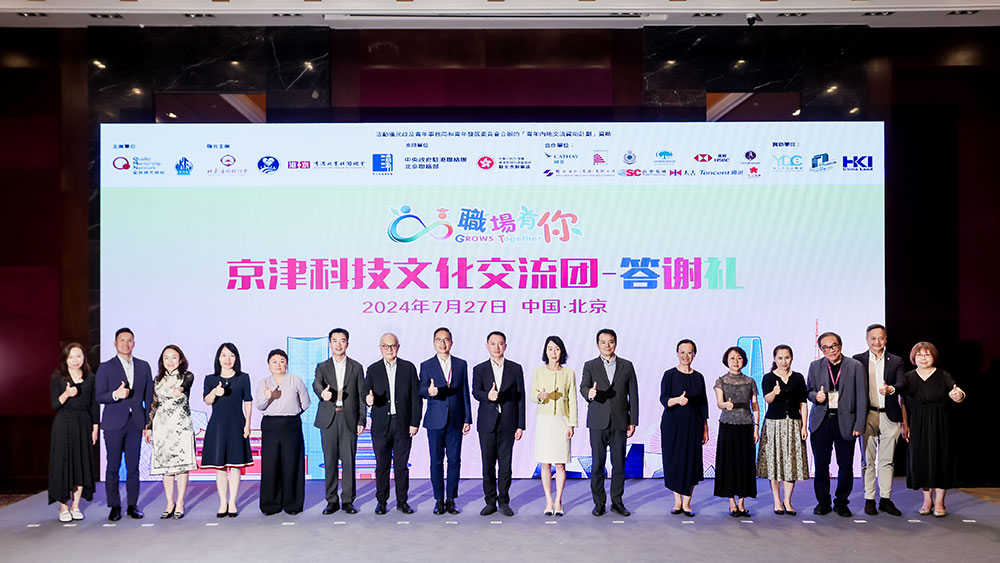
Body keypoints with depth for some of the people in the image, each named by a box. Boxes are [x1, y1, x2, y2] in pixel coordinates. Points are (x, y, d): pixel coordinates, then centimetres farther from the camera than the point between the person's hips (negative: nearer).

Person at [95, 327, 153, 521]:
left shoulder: (143, 367, 10)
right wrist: (116, 395, -22)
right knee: (113, 466, 3)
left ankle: (133, 505, 14)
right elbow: (99, 396, -2)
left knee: (133, 467, 5)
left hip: (135, 423, 2)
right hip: (114, 423, -2)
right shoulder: (105, 368, 3)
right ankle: (114, 506, 13)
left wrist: (148, 423, 5)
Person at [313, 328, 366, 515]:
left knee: (348, 460, -1)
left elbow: (361, 395, 8)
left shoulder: (356, 367, 10)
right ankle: (332, 500, 12)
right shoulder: (322, 367, 10)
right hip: (328, 419, 1)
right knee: (330, 461, 3)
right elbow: (317, 384, -12)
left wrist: (362, 420, 0)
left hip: (349, 419, 0)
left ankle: (348, 500, 7)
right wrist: (322, 392, -36)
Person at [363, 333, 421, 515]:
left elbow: (416, 396, 3)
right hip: (381, 425, 1)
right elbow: (366, 392, 4)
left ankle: (402, 501, 16)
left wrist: (415, 422, -3)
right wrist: (368, 398, -21)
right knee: (382, 465, 5)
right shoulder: (373, 370, 7)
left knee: (402, 465, 5)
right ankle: (381, 501, 17)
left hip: (403, 424, 0)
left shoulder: (408, 368, 5)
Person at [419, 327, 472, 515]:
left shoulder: (461, 364, 9)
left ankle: (451, 500, 12)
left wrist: (467, 419, 5)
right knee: (436, 461, 3)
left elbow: (465, 392, 9)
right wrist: (429, 391, -32)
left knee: (454, 461, 3)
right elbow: (422, 390, -8)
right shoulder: (426, 366, 3)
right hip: (435, 421, -1)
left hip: (456, 420, 1)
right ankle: (439, 500, 14)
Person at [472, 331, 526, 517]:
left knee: (506, 464, 2)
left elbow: (520, 397, 6)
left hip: (508, 423, 0)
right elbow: (475, 392, -7)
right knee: (488, 465, 4)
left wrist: (520, 425, 2)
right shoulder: (479, 369, 8)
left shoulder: (515, 368, 8)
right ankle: (490, 502, 15)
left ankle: (503, 501, 14)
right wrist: (488, 396, -30)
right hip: (487, 423, 0)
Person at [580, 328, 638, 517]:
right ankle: (599, 503, 12)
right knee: (597, 464, 2)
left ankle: (617, 502, 16)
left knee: (619, 464, 4)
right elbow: (583, 387, -7)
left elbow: (633, 394, 8)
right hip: (598, 423, -1)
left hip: (620, 422, 1)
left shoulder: (627, 366, 9)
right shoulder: (590, 366, 7)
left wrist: (633, 421, 3)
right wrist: (589, 393, -32)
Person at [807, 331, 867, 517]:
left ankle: (841, 502, 21)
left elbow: (862, 397, -1)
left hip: (845, 423, -1)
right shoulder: (815, 366, 8)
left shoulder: (855, 366, 1)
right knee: (821, 465, 5)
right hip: (821, 422, 2)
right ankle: (823, 501, 20)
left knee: (846, 466, 4)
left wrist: (859, 425, -7)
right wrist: (815, 396, -10)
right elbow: (809, 390, 15)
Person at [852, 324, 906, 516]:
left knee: (887, 461, 7)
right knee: (869, 460, 4)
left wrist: (891, 389, -29)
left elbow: (901, 384, -6)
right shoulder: (858, 360, 4)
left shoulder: (896, 361, 8)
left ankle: (886, 499, 16)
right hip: (867, 416, -1)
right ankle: (869, 499, 12)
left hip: (889, 416, 1)